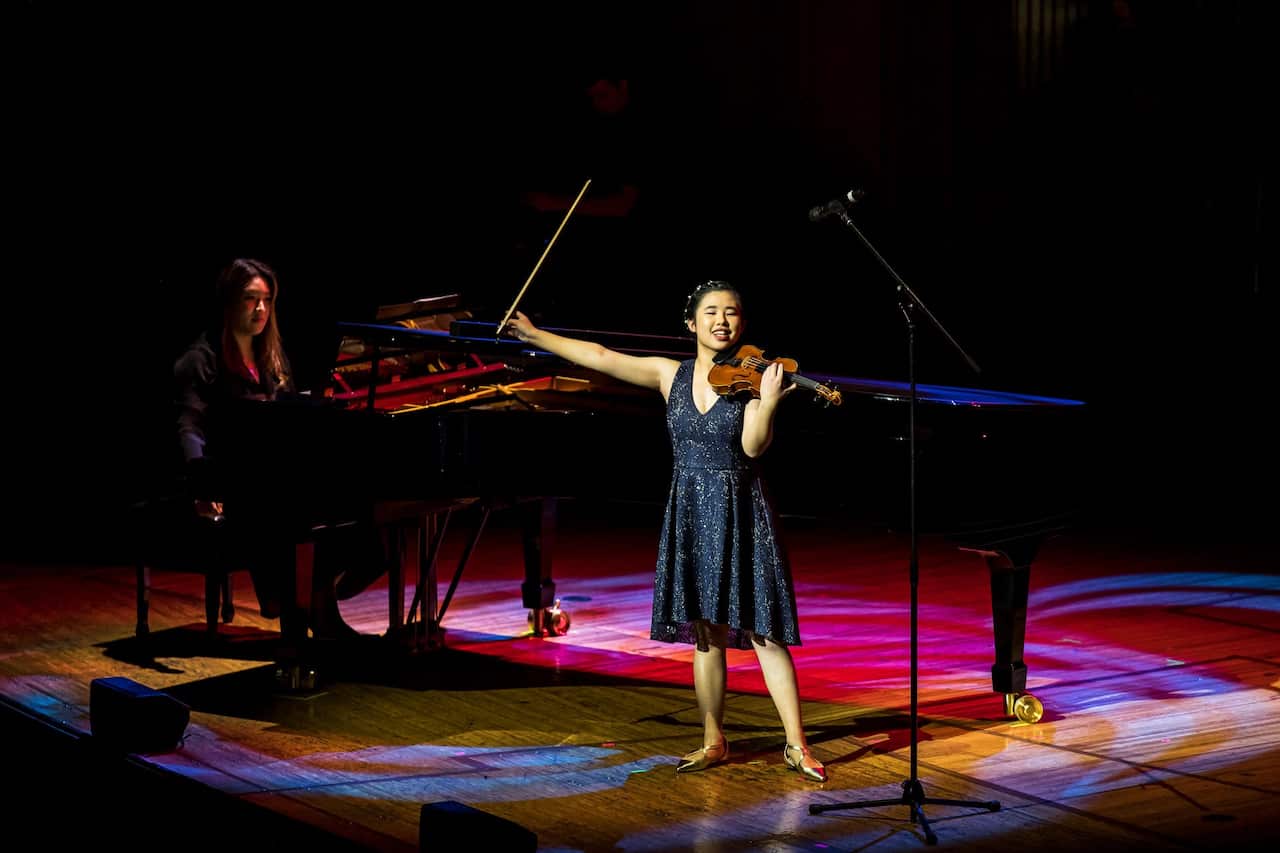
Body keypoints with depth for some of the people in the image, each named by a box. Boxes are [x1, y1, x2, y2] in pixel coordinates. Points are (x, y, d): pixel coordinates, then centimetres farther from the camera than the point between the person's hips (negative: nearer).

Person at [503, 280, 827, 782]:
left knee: (764, 632, -5)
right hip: (690, 515, 3)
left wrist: (769, 401, -34)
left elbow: (753, 445, -17)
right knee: (706, 636, 9)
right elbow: (601, 358, 6)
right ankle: (713, 741, 20)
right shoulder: (671, 376, 4)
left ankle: (796, 745, 0)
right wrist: (535, 336, 7)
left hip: (741, 517, -3)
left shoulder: (751, 378, -6)